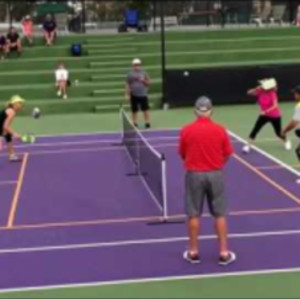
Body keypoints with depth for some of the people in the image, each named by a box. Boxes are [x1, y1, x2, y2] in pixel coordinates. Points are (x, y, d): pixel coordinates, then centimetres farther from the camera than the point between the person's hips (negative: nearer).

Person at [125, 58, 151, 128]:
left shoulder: (144, 73, 6)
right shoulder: (130, 74, 4)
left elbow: (148, 83, 7)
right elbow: (127, 85, 5)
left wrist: (144, 81, -14)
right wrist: (127, 94, -2)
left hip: (143, 95, 0)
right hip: (134, 95, 0)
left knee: (146, 109, -4)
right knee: (134, 110, 4)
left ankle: (147, 123, 2)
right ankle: (135, 124, 13)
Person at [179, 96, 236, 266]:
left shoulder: (186, 131, -6)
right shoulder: (220, 130, -6)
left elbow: (183, 155, 5)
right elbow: (227, 155, 1)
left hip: (194, 175, 0)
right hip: (215, 174, 0)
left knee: (194, 215, 9)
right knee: (220, 215, 8)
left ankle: (193, 252, 17)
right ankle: (224, 253, 11)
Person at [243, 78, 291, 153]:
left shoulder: (272, 94, -25)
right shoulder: (260, 92, -12)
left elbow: (275, 106, -34)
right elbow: (249, 92, -17)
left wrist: (266, 111, -45)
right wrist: (256, 89, -34)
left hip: (275, 116, -3)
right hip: (264, 115, 3)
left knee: (279, 133, 8)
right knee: (255, 130, -9)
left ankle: (286, 142, 39)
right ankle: (248, 146, -2)